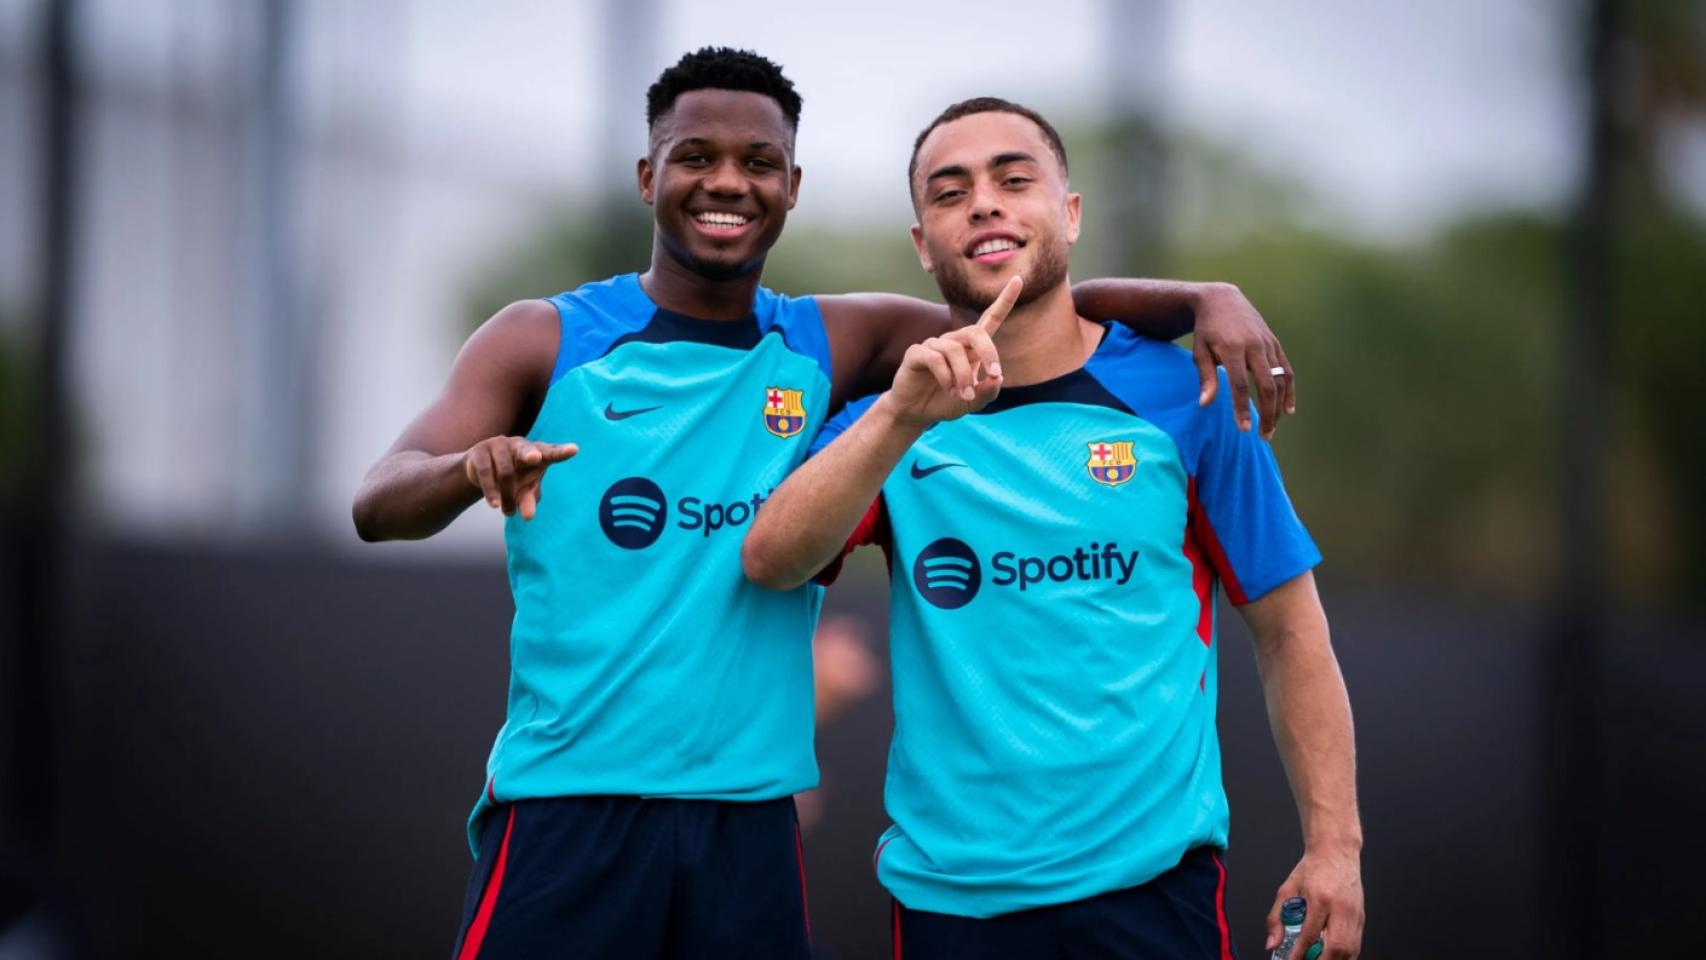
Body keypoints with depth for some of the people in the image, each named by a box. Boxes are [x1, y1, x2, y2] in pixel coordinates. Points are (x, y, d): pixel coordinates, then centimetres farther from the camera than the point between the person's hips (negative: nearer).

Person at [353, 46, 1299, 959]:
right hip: (564, 803, -3)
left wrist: (1203, 298, -10)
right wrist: (469, 468, -31)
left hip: (751, 818, 3)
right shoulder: (543, 344, 1)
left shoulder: (831, 347, 10)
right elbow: (378, 502, -8)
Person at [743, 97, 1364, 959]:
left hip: (1151, 877, -1)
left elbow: (1288, 630, 3)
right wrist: (901, 416, -27)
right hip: (947, 889, 1)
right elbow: (770, 562, -13)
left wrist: (1333, 846, -5)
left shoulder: (1182, 394, 1)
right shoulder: (887, 414, 4)